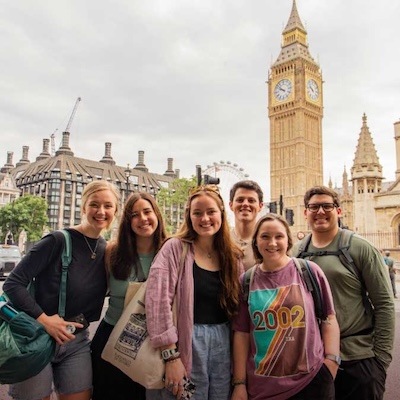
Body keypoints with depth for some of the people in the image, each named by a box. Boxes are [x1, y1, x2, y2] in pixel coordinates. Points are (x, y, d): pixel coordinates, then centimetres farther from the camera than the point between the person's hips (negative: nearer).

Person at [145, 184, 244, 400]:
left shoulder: (232, 256, 6)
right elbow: (158, 300, -17)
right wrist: (171, 356, -19)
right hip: (187, 343, -4)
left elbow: (239, 309, 9)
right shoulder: (175, 248, -8)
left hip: (223, 343, 4)